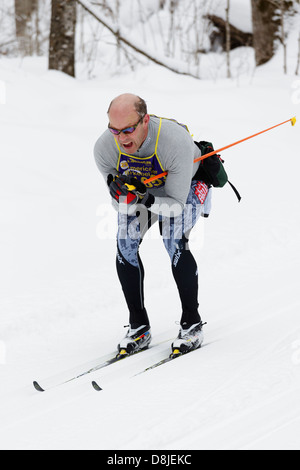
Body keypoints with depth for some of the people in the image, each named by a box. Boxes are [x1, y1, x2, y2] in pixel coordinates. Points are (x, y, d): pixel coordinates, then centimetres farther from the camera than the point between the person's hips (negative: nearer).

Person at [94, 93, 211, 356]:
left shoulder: (176, 141, -41)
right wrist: (119, 191, -40)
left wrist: (146, 199, -51)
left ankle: (192, 325, -9)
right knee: (125, 246, -15)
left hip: (186, 187, -3)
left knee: (175, 245, -24)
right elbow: (120, 204, -17)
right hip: (142, 188, 4)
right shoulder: (104, 148, -29)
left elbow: (175, 204, -33)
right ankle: (139, 327, -1)